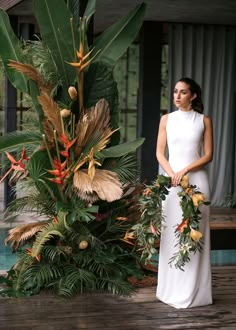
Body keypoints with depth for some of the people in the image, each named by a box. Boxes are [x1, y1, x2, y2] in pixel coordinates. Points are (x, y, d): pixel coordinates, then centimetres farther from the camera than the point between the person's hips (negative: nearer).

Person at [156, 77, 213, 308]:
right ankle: (172, 289, 12)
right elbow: (160, 153, 5)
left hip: (196, 179, -2)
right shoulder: (167, 119, 7)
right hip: (171, 180, 2)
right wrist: (172, 174, -10)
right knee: (172, 232, 3)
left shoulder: (204, 121, 2)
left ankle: (192, 292, 5)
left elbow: (208, 155, -1)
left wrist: (185, 171, -14)